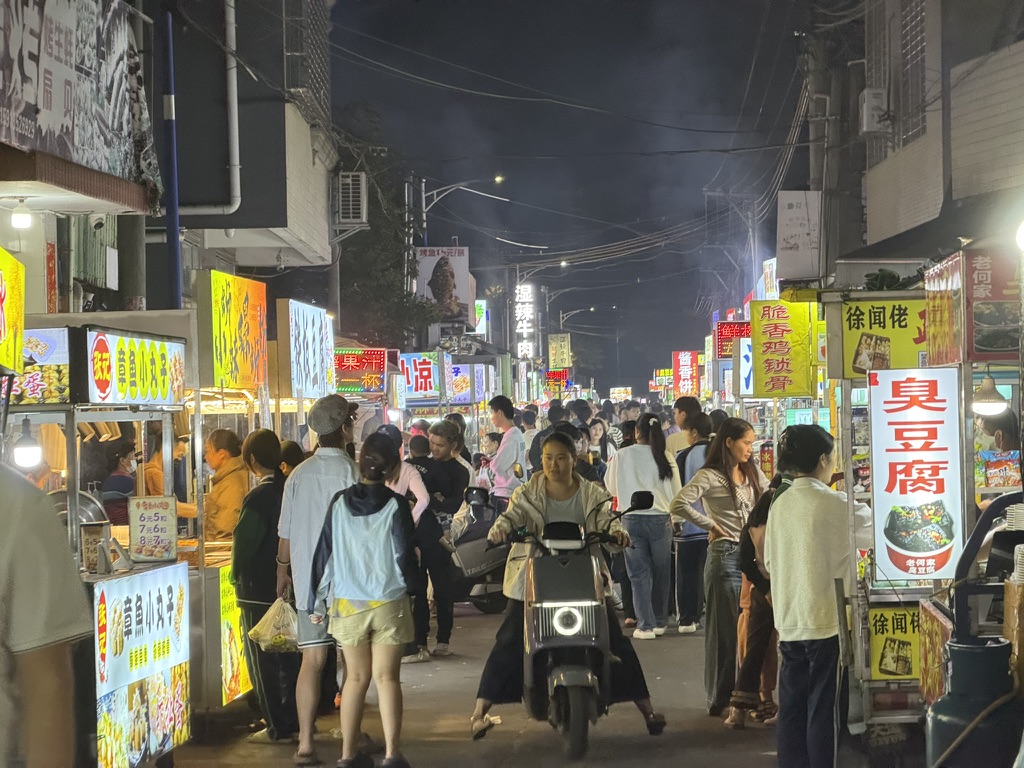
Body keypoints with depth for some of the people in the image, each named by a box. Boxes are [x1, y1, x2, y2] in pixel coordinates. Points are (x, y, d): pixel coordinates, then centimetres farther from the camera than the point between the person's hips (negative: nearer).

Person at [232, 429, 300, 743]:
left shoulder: (259, 497, -20)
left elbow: (244, 542, -17)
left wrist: (237, 576, -1)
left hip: (259, 591, -7)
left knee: (262, 661, 2)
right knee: (289, 657, 17)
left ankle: (278, 728, 4)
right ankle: (294, 719, 23)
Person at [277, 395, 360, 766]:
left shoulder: (298, 474, 2)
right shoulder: (350, 471, -10)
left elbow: (285, 532, 8)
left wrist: (283, 571, 24)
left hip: (307, 579, 3)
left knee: (312, 658, 3)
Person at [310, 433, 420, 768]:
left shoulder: (339, 503, -1)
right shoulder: (395, 505, -9)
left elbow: (324, 553, 3)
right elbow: (404, 554, -9)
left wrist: (316, 602, 11)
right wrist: (410, 586, 12)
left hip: (347, 604, 3)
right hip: (389, 602, -2)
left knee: (356, 678, 11)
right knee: (387, 677, 3)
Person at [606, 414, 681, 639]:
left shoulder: (621, 456, -4)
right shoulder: (665, 458, -2)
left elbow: (612, 489, 9)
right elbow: (676, 493, 6)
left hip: (632, 519, -1)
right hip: (661, 519, 1)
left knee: (639, 574, 4)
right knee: (661, 573, 14)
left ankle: (645, 625, 0)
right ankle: (659, 622, 21)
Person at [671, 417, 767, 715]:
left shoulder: (752, 473, 14)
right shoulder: (710, 476, -8)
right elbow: (679, 505, -20)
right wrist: (712, 526, -12)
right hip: (726, 556, -7)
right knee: (724, 629, -2)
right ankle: (720, 699, 6)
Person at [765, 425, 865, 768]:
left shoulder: (779, 505, 7)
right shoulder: (833, 505, -13)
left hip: (788, 623, 6)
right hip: (827, 622, -6)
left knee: (792, 709, 11)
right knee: (825, 710, 0)